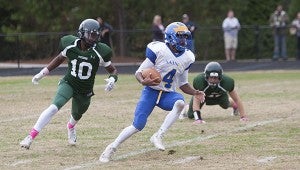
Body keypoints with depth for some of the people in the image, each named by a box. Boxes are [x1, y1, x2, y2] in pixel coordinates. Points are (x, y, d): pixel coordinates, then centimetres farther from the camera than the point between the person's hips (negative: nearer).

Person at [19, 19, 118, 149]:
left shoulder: (100, 52, -18)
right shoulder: (70, 45, -14)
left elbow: (113, 70, -7)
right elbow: (60, 58, 6)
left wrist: (112, 79, -31)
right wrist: (42, 73, 6)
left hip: (84, 92, 2)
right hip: (68, 83, -1)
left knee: (76, 116, 22)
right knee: (54, 107, -26)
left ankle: (71, 127, 63)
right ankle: (30, 137, -27)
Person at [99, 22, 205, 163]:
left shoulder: (186, 57, 4)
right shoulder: (158, 50, -14)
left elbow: (183, 84, 15)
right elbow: (139, 72, -11)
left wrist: (195, 93, -3)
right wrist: (143, 81, -33)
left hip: (168, 94, 4)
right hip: (151, 91, -4)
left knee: (179, 102, -31)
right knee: (138, 125, -16)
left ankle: (158, 136, -24)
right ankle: (111, 148, 3)